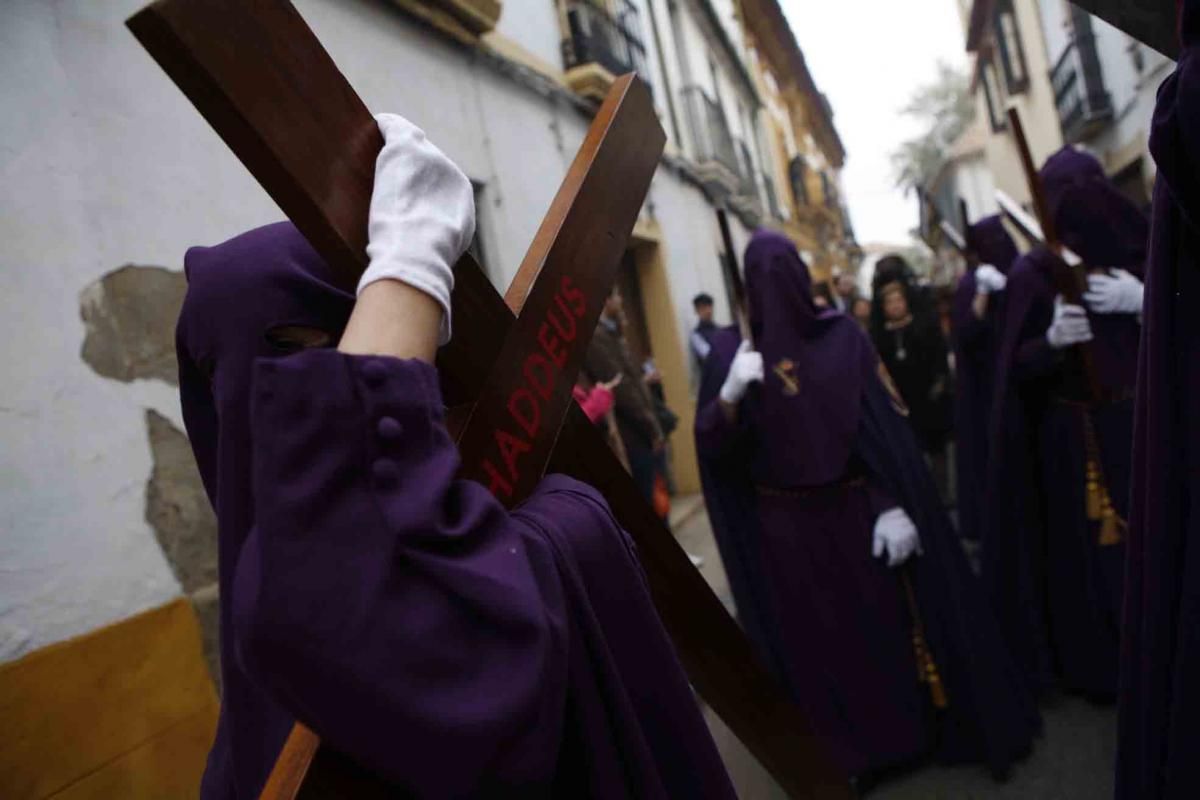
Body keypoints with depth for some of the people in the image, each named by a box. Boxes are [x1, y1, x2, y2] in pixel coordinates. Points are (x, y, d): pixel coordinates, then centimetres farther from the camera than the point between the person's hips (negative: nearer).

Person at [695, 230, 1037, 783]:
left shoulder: (842, 336, -2)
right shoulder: (730, 350, -3)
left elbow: (885, 423, -6)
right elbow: (711, 447, -8)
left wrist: (893, 505, -15)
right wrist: (729, 395, -27)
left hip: (858, 512, 0)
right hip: (787, 527, 0)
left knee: (893, 618, 14)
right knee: (820, 639, 12)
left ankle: (927, 720, 38)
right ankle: (856, 747, 33)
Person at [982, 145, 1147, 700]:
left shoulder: (1139, 252, 3)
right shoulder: (1031, 274, -5)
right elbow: (1017, 367, -6)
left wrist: (1143, 302, -15)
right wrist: (1052, 339, -26)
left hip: (1143, 424, 3)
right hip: (1073, 437, -3)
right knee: (1087, 550, 5)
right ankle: (1100, 667, 22)